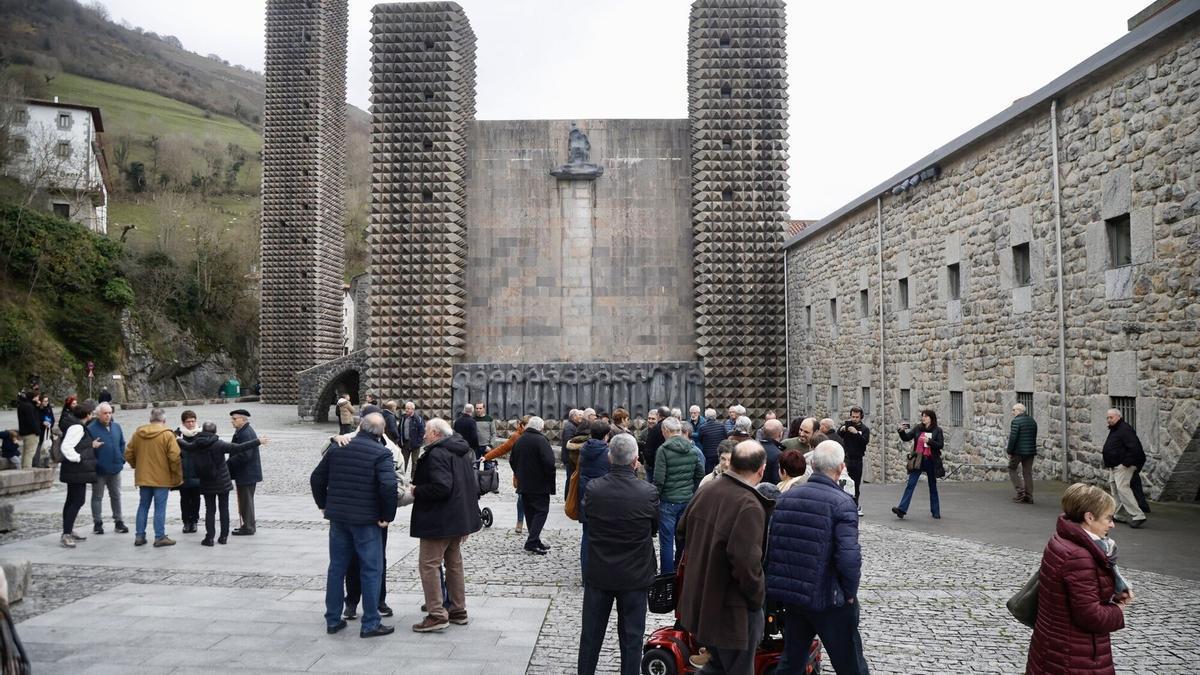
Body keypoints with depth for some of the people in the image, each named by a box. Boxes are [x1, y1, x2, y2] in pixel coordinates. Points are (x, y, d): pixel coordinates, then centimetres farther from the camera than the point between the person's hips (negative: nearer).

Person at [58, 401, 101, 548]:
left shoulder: (80, 427, 13)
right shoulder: (77, 427, -17)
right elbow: (66, 447, -25)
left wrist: (92, 445, 16)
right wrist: (78, 458, -19)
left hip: (77, 472, 11)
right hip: (77, 471, -11)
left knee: (72, 501, 17)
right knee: (77, 501, -10)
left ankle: (69, 532, 26)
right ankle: (66, 535, -10)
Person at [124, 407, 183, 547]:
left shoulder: (138, 433, 4)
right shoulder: (167, 435, -12)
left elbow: (128, 454, 9)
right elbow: (175, 458, -15)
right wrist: (177, 476, -3)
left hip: (143, 477, 5)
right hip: (162, 478, -5)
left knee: (143, 506, 14)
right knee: (160, 508, 0)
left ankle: (139, 536, 17)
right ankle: (160, 537, 3)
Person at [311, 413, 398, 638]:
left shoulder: (337, 448, 5)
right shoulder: (381, 453, -12)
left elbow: (316, 479, 9)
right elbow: (389, 486, -24)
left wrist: (324, 505, 18)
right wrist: (387, 516, -12)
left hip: (337, 517, 5)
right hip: (366, 520, -5)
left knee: (336, 568, 15)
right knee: (371, 570, 4)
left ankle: (333, 620, 23)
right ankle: (370, 624, 8)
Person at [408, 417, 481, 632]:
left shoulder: (436, 454, -19)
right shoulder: (462, 451, 12)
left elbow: (441, 487, -28)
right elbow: (473, 485, 17)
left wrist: (417, 491, -14)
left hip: (439, 520, -10)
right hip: (459, 518, 10)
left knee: (429, 564, -3)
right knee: (454, 564, 17)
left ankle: (437, 614, -3)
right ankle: (458, 610, 24)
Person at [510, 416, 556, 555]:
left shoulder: (519, 440, 10)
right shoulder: (541, 440, -15)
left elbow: (512, 461, 17)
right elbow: (549, 462, -23)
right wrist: (551, 478, -10)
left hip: (524, 484, 7)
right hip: (539, 485, -7)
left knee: (530, 512, 13)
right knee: (541, 511, -3)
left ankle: (534, 541, 17)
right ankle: (532, 542, -13)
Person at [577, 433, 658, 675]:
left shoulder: (592, 489, -16)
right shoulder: (649, 493, -20)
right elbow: (654, 529, -3)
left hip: (598, 574, 2)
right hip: (635, 576, -1)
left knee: (591, 634, 17)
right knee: (631, 637, 14)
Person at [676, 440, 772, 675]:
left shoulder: (706, 491, -1)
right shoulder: (750, 507, -25)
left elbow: (681, 534, 11)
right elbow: (746, 563, -29)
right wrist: (758, 598, -12)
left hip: (699, 600, 8)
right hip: (731, 609, -7)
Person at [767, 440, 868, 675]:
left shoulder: (785, 497, 2)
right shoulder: (842, 503, -16)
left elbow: (770, 544, 6)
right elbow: (849, 556, -24)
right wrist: (850, 593, -8)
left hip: (790, 595, 5)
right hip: (829, 599, -5)